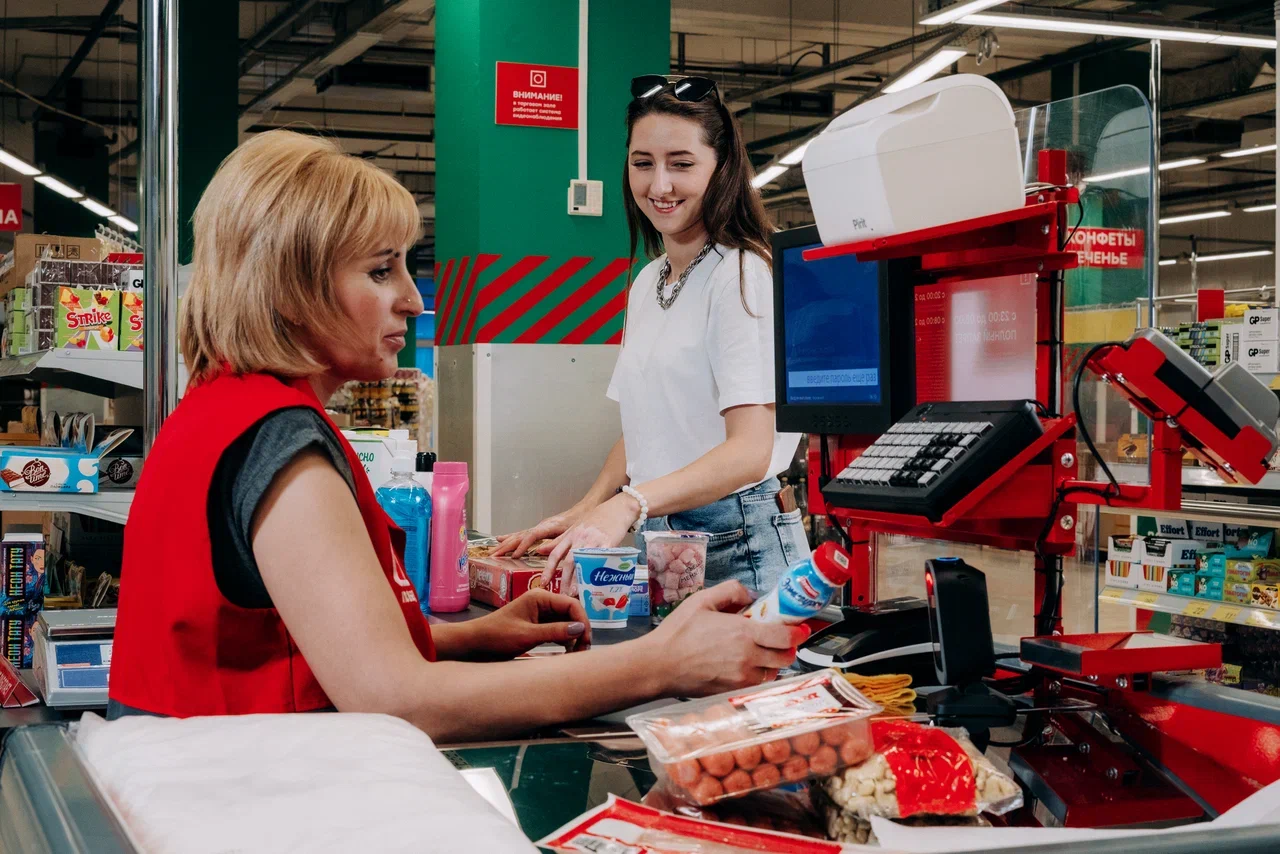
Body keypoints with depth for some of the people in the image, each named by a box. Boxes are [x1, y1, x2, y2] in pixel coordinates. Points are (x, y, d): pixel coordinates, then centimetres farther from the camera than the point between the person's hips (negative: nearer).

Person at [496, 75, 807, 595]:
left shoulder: (745, 276, -12)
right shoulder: (646, 283, 13)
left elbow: (750, 451, -21)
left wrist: (627, 506, -33)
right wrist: (583, 513, 3)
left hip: (739, 549, -6)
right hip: (657, 542, 7)